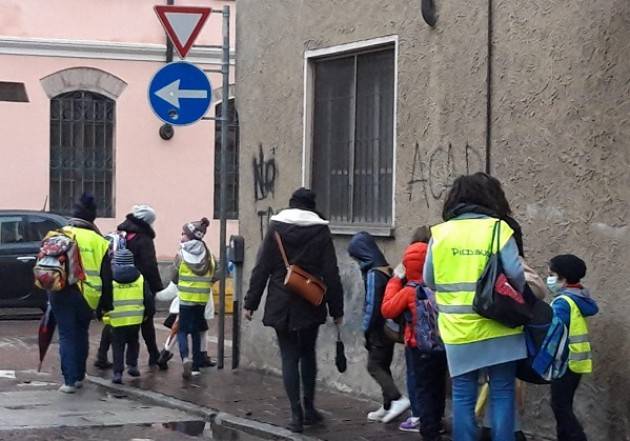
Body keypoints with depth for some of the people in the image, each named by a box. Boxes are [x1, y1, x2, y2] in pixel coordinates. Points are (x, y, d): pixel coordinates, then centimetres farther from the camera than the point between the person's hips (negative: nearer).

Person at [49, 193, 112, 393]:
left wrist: (48, 289, 19)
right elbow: (106, 275, 2)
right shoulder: (98, 241, 0)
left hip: (61, 294, 0)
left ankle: (70, 381, -3)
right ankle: (79, 377, 25)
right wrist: (106, 304, 8)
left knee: (66, 337, 4)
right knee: (81, 334, 19)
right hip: (86, 295, 0)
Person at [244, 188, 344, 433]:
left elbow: (261, 268, -2)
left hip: (281, 306, 0)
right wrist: (336, 309, 4)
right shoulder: (321, 231, -2)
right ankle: (309, 409, 21)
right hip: (310, 306, 0)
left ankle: (296, 414, -2)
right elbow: (331, 274, -2)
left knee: (289, 357, 4)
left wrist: (251, 302, 3)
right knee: (307, 354, 19)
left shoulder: (275, 228, -1)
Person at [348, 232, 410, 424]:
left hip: (380, 329, -9)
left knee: (374, 366, -4)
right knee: (383, 366, 14)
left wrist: (366, 329, -11)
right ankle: (388, 407, 17)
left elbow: (372, 305, -19)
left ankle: (398, 399, -15)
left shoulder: (373, 274, -17)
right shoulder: (386, 270, 9)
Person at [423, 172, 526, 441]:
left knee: (463, 396, 8)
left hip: (458, 330, 2)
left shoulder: (439, 233, 2)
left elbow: (429, 280, 7)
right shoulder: (498, 229, -6)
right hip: (498, 328, -2)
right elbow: (516, 275, -12)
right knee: (502, 393, 6)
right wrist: (520, 298, 8)